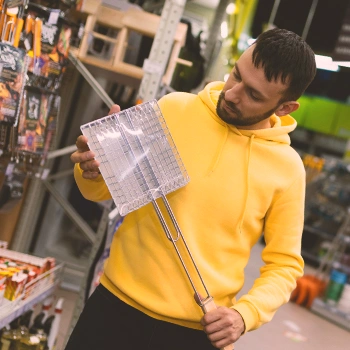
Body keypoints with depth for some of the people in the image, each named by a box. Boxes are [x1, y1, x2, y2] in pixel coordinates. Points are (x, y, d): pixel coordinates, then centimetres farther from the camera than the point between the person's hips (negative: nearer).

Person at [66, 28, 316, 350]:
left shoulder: (287, 168, -6)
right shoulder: (174, 109, -6)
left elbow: (284, 264, 2)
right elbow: (104, 189, 3)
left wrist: (246, 313, -15)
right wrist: (92, 171, -20)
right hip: (116, 305, 1)